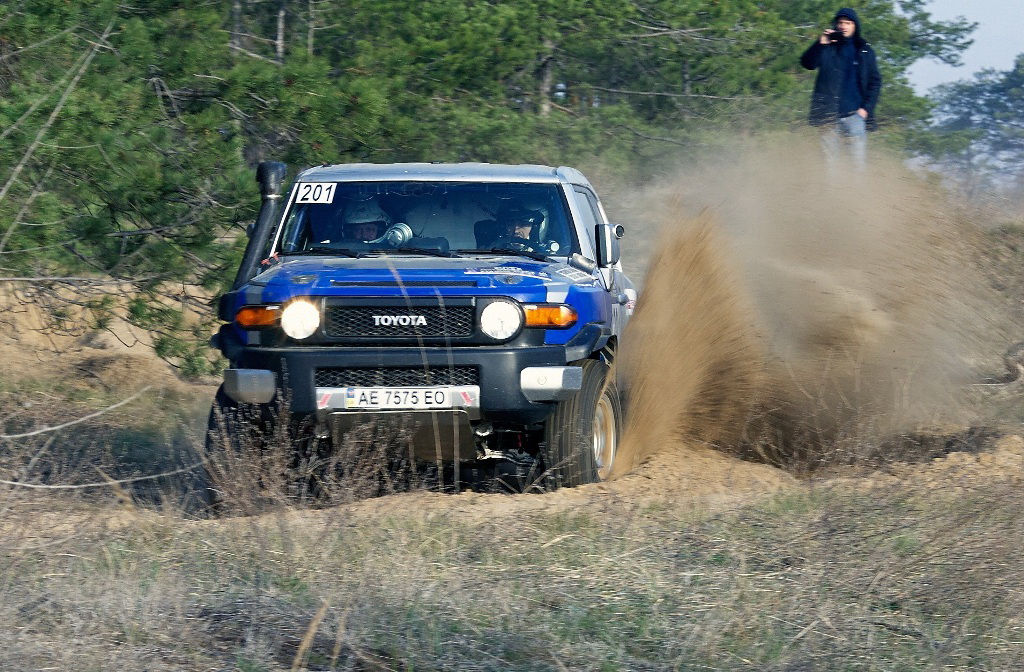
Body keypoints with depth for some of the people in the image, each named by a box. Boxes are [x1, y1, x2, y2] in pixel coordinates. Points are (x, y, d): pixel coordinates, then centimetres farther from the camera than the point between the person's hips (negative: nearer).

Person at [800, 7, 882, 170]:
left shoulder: (865, 51, 11)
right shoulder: (827, 48, 10)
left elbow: (875, 81, 10)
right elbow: (807, 63, -4)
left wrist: (866, 108, -2)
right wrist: (819, 44, -19)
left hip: (854, 114, 0)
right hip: (829, 113, 0)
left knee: (858, 161, -9)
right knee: (830, 158, 0)